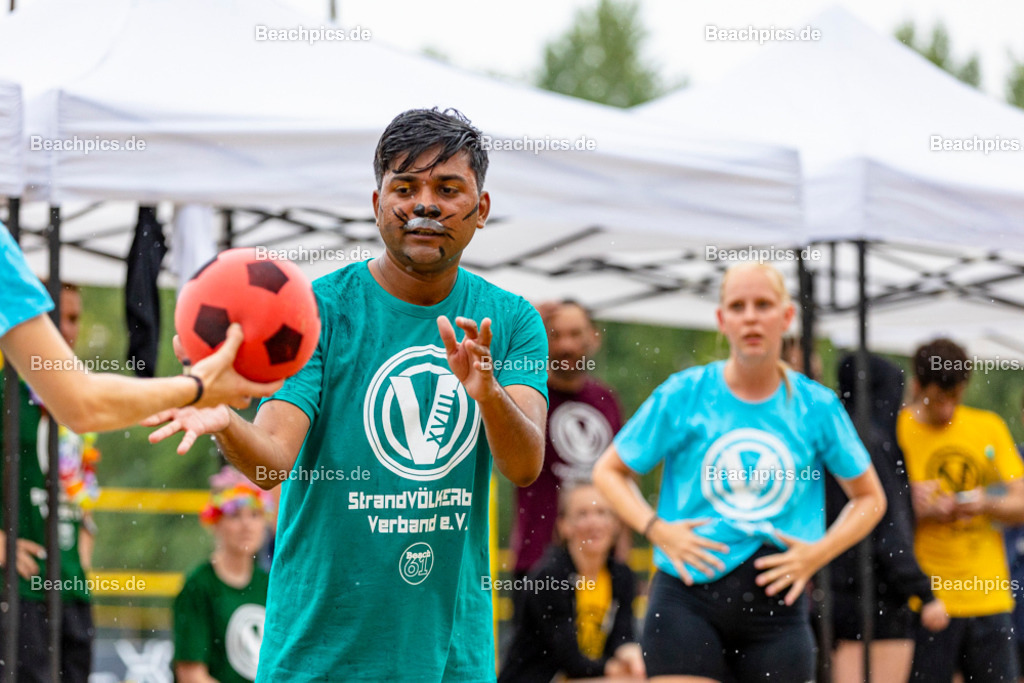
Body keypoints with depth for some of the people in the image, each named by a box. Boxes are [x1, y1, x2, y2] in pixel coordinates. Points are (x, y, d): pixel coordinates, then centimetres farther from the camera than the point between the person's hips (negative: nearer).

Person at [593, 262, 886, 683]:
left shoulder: (816, 406, 4)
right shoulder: (683, 395, 1)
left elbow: (870, 497, 16)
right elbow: (608, 471, 10)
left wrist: (819, 553, 1)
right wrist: (655, 529, -6)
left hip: (777, 603, 2)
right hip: (688, 596, -2)